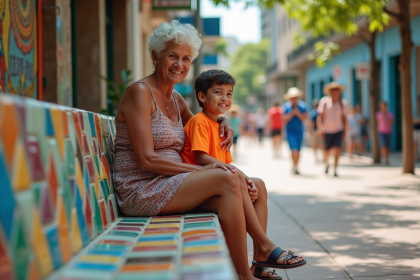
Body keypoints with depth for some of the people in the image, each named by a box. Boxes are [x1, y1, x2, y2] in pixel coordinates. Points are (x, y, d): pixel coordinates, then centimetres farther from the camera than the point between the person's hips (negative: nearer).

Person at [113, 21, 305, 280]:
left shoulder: (175, 99, 16)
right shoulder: (140, 92, -9)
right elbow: (146, 159, -17)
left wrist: (223, 121, 10)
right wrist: (200, 170, -18)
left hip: (167, 187, 8)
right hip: (141, 190, -8)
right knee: (227, 179, -23)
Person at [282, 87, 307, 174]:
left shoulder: (302, 105, 1)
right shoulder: (286, 106, -5)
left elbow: (304, 118, -5)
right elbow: (284, 119, -10)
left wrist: (298, 113, -18)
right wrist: (292, 113, -17)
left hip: (299, 131, 3)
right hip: (290, 130, -3)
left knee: (298, 150, 9)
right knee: (294, 149, -17)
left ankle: (295, 167, 23)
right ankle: (295, 167, -11)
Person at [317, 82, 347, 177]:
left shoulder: (343, 103, 0)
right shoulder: (324, 101, -6)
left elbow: (344, 117, 8)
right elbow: (320, 116, -6)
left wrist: (344, 130, 6)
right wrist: (320, 128, -14)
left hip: (338, 130, 0)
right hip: (327, 130, 0)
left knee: (337, 148, -18)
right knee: (327, 150, 8)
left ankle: (335, 169, -12)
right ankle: (327, 163, 40)